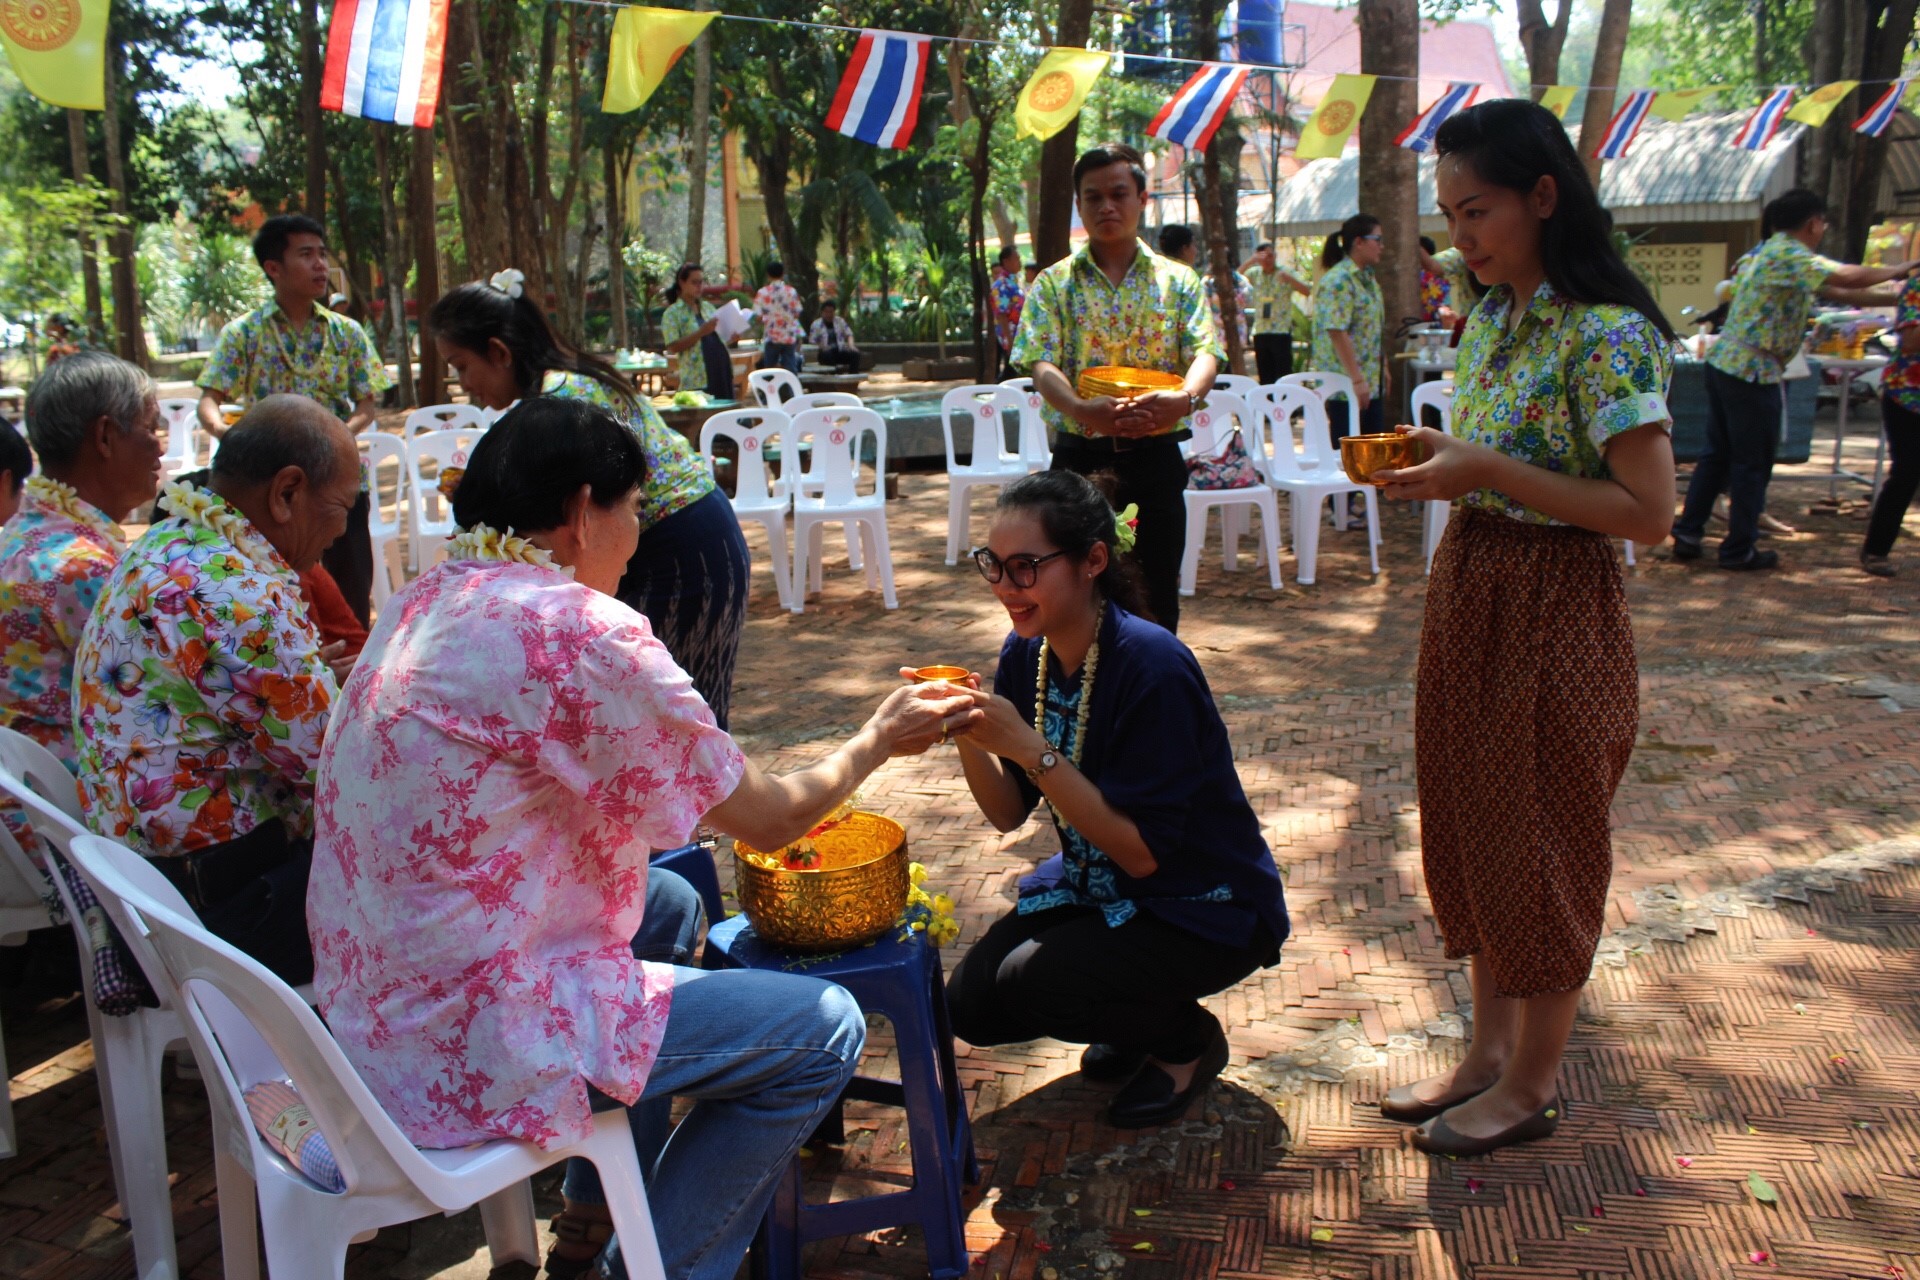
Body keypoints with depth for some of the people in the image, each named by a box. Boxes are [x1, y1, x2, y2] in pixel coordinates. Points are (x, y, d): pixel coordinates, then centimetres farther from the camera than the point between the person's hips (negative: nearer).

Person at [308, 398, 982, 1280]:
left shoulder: (430, 601, 6)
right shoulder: (579, 629, -21)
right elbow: (769, 819, -12)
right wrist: (878, 740, 6)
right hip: (462, 1049, -9)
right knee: (823, 1030, -1)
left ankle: (600, 1184, 38)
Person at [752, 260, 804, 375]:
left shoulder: (763, 292, -5)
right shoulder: (792, 291, -1)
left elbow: (758, 316, -6)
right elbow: (797, 314, 2)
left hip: (772, 337, -1)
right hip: (790, 337, 1)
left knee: (769, 370, 9)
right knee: (790, 369, 2)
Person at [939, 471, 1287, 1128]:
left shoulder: (1152, 666, -28)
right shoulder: (1026, 652, -6)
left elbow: (1142, 851, -27)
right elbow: (1009, 813, -2)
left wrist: (1030, 748, -34)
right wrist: (967, 738, -21)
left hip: (1205, 909, -7)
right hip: (1095, 886, 7)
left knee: (1025, 984, -24)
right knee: (970, 1004, -5)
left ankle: (1187, 1039, 4)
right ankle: (1135, 1024, 19)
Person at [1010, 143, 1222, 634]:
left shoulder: (1178, 280, 7)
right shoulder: (1054, 284, 4)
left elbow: (1206, 351, -6)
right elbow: (1041, 364, -10)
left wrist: (1183, 398, -30)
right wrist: (1082, 410, -32)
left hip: (1156, 456, 1)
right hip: (1080, 456, -1)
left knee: (1157, 592, 8)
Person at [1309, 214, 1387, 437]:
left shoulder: (1367, 278, 15)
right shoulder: (1338, 280, -15)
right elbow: (1337, 333, -22)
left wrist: (1383, 368, 20)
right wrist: (1357, 379, -24)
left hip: (1372, 385, 9)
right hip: (1345, 386, -9)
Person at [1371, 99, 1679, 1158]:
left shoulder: (1606, 334, -18)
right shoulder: (1489, 321, 8)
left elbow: (1650, 511, -21)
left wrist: (1488, 470, -23)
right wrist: (1436, 465, -2)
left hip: (1553, 613, -8)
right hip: (1467, 593, 8)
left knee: (1542, 840, 5)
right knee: (1472, 825, 15)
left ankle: (1533, 1082, 24)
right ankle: (1490, 1051, 32)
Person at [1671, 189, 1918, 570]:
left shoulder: (1768, 252, 17)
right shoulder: (1788, 255, -14)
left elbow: (1835, 292, 18)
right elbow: (1849, 279, -22)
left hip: (1723, 363, 9)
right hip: (1753, 372, -9)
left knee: (1717, 455, 14)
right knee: (1752, 464, 1)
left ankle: (1687, 534, 16)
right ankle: (1738, 550, 10)